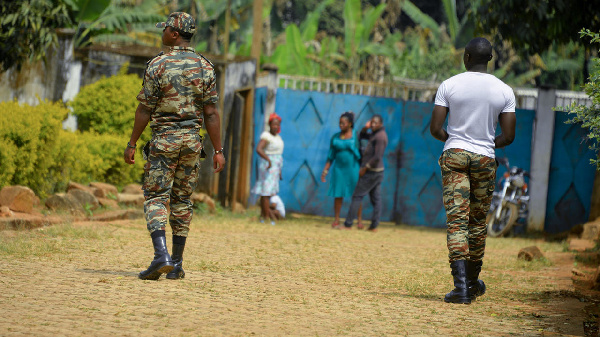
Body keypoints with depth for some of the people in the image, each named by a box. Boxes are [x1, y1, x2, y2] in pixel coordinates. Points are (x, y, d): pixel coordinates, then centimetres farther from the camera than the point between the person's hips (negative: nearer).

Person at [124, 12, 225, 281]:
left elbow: (145, 109, -6)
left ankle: (161, 256, -20)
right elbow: (211, 113, 0)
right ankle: (176, 265, 12)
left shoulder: (158, 65, -7)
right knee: (182, 200, 11)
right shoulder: (205, 67, 3)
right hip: (193, 139, 4)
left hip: (164, 139, -4)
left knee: (156, 198, -1)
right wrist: (218, 150, 3)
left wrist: (132, 144, 1)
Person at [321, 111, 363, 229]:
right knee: (338, 195, 1)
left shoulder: (356, 137, -2)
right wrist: (325, 171, 7)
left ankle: (360, 220, 4)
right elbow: (331, 156, 11)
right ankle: (336, 220, 7)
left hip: (353, 168, -3)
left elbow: (361, 154, 0)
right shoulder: (335, 137, 7)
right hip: (339, 168, 3)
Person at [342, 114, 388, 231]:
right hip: (377, 172, 10)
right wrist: (365, 128, 5)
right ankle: (374, 226, 5)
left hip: (371, 172, -10)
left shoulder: (380, 136, -17)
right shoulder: (375, 134, 14)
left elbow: (377, 157, -23)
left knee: (357, 196, -6)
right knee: (376, 199, 6)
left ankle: (348, 224, -6)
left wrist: (365, 168, -17)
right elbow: (361, 136, 26)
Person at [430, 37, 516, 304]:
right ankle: (473, 281, 28)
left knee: (457, 220, -6)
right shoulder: (504, 91, 0)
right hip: (485, 159, 2)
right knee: (478, 221, 16)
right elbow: (508, 136, -1)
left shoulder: (449, 85, -4)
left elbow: (435, 129, -6)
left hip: (454, 154, -2)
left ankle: (461, 285, -19)